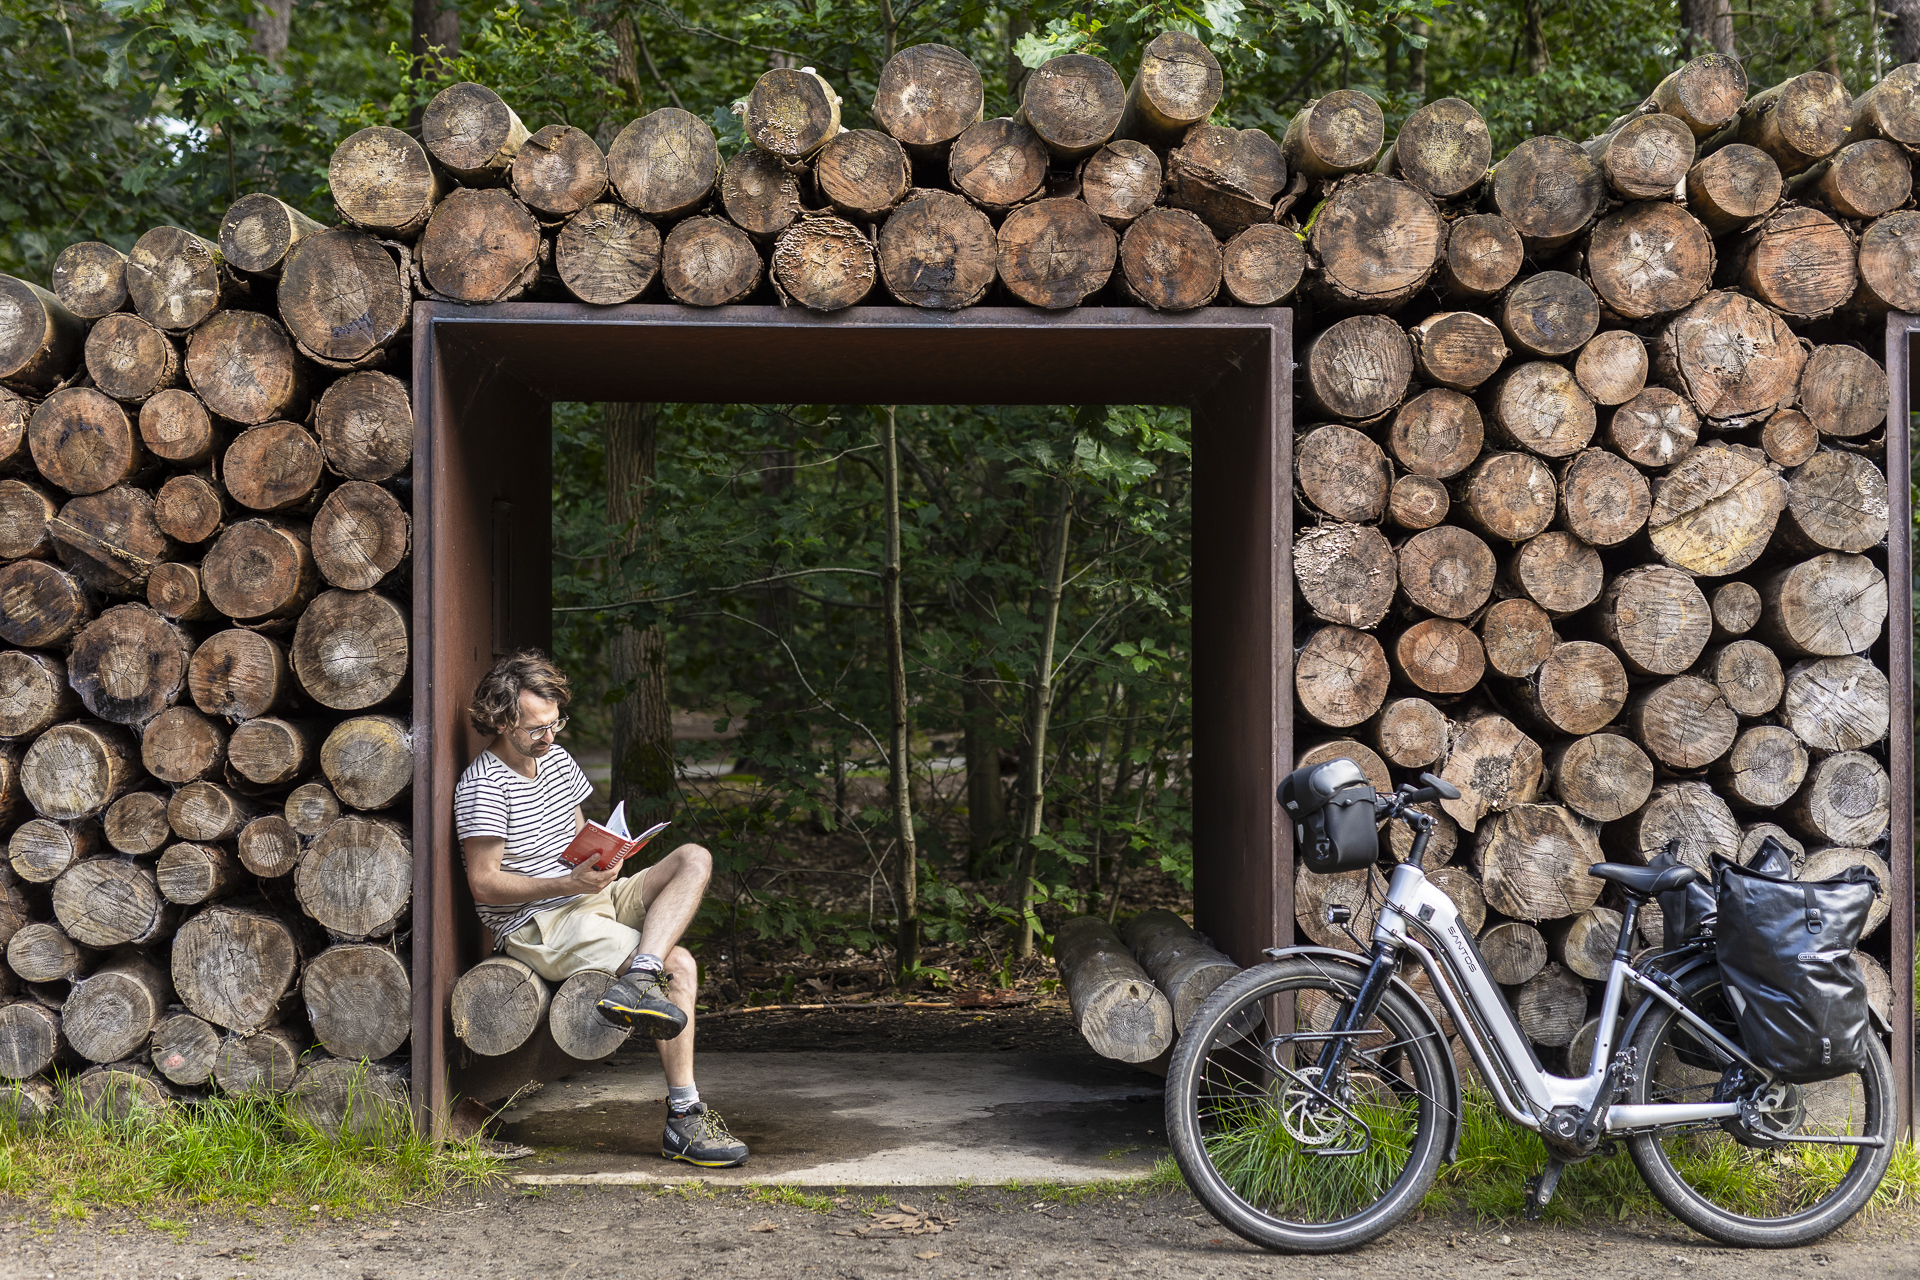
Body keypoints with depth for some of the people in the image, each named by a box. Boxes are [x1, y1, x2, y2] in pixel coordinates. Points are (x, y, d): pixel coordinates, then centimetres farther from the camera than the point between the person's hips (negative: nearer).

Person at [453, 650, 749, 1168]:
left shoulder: (556, 757, 15)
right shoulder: (483, 785, -11)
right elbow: (484, 885, -15)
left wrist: (600, 858, -2)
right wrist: (570, 882, -24)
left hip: (593, 898, 8)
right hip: (538, 926, -8)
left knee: (693, 859, -12)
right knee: (679, 966, -24)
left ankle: (636, 982, -32)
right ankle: (684, 1119, -22)